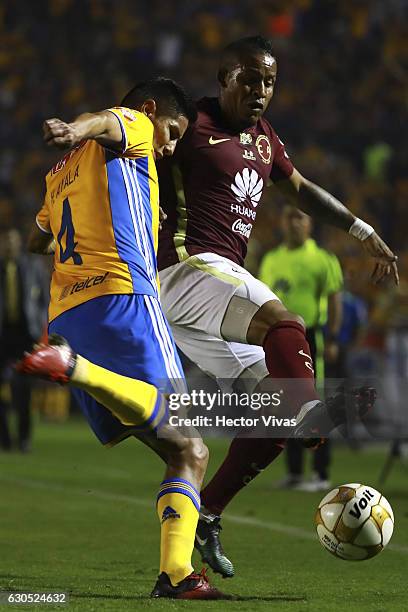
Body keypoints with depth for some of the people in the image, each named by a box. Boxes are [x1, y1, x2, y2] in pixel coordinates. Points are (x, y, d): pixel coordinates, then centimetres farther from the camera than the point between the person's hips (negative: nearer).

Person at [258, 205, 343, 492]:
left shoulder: (323, 259, -3)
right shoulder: (271, 260, 13)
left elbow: (334, 301, -6)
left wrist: (332, 339, -14)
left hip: (311, 337, -5)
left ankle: (322, 475, -2)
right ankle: (294, 473, 14)